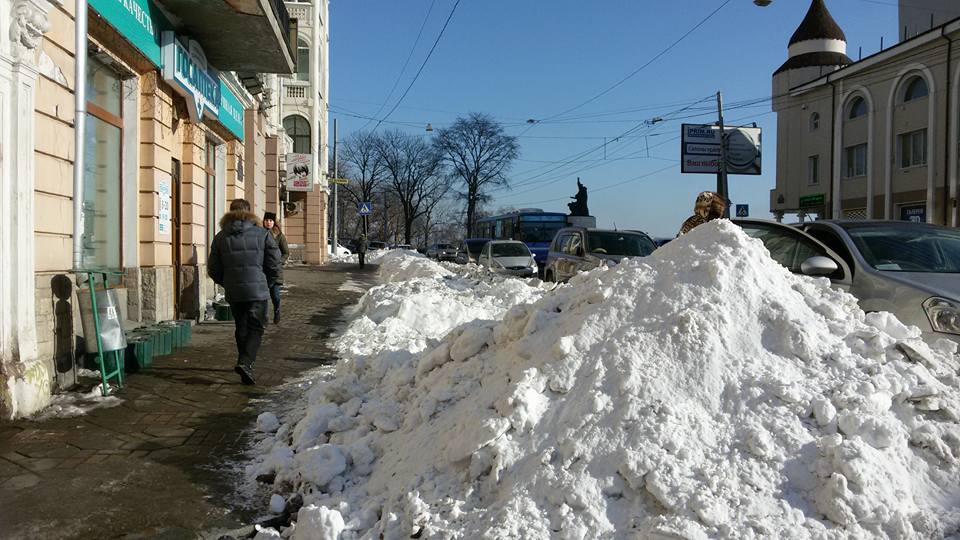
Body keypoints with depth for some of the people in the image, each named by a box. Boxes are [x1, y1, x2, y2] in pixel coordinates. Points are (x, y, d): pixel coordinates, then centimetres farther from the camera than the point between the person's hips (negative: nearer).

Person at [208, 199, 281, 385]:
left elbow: (213, 270, 7)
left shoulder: (221, 237, 5)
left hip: (233, 293, 3)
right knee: (256, 328, 3)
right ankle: (245, 362, -15)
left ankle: (245, 365, 22)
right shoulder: (262, 234, -2)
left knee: (241, 328, 16)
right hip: (257, 291, -3)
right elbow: (274, 265, -2)